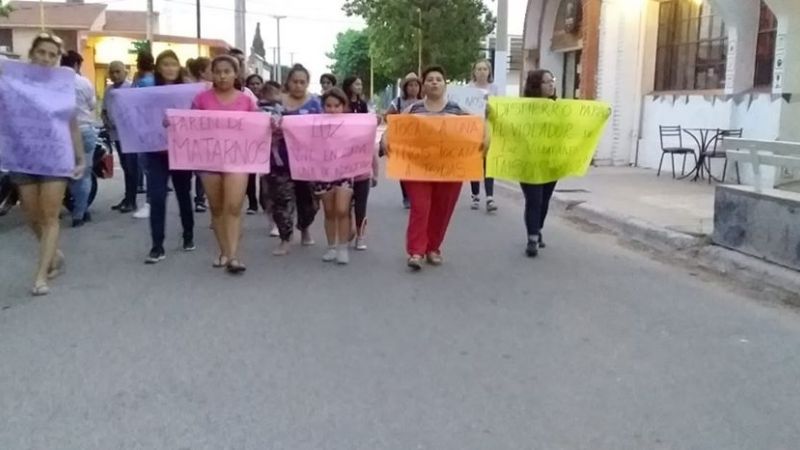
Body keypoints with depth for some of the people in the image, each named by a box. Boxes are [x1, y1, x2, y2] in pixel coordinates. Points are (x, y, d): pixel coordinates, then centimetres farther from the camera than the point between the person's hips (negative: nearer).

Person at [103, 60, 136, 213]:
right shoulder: (109, 90, 12)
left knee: (131, 167, -3)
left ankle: (131, 201, 1)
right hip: (116, 132, 7)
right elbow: (104, 110, 18)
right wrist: (107, 122, 1)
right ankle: (127, 198, 22)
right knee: (125, 167, 14)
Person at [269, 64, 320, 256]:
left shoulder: (314, 103, 4)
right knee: (282, 200, -3)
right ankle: (285, 239, 6)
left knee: (307, 198, 14)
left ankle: (305, 228, 41)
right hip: (282, 160, 0)